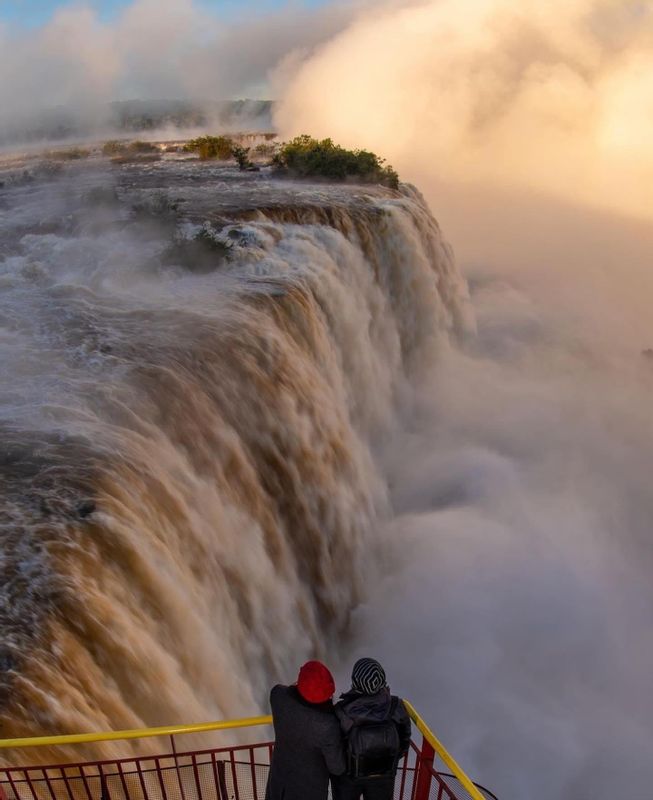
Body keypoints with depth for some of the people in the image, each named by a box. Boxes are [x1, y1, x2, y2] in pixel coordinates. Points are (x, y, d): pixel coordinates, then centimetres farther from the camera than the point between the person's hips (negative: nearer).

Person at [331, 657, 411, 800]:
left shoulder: (342, 711, -34)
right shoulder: (396, 707, -28)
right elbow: (404, 741, -11)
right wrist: (390, 761, 9)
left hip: (348, 774, -1)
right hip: (383, 776, 1)